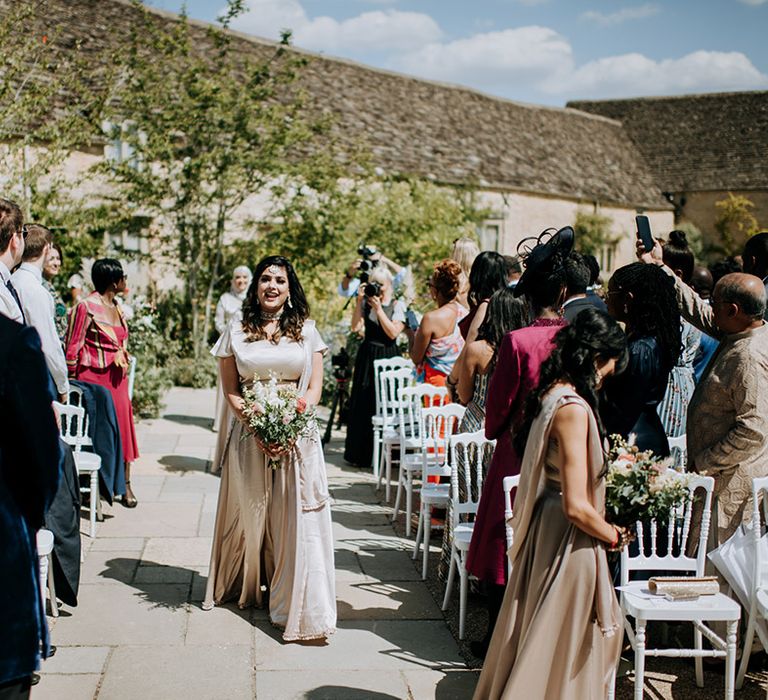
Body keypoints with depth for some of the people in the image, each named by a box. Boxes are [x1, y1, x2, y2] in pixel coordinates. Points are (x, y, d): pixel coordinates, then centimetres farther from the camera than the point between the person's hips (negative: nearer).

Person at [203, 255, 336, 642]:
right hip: (249, 432, 0)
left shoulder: (306, 330, 7)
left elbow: (314, 390, 4)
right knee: (249, 515, 8)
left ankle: (298, 606, -2)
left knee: (297, 519, -5)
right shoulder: (236, 329, 6)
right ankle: (244, 587, 29)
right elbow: (230, 391, 3)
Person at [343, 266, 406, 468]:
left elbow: (393, 332, -12)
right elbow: (355, 327, -3)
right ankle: (360, 454, 13)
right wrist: (359, 302, -8)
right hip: (367, 357, 2)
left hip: (387, 357, -2)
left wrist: (379, 308, -14)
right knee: (363, 404, 4)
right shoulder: (366, 303, 6)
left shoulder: (397, 305, -1)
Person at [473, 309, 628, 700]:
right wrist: (614, 535, -8)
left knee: (537, 636, 21)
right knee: (563, 644, 6)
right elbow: (576, 506, -25)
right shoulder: (574, 409, -23)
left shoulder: (550, 395, 5)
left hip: (544, 529, 9)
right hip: (569, 540, -9)